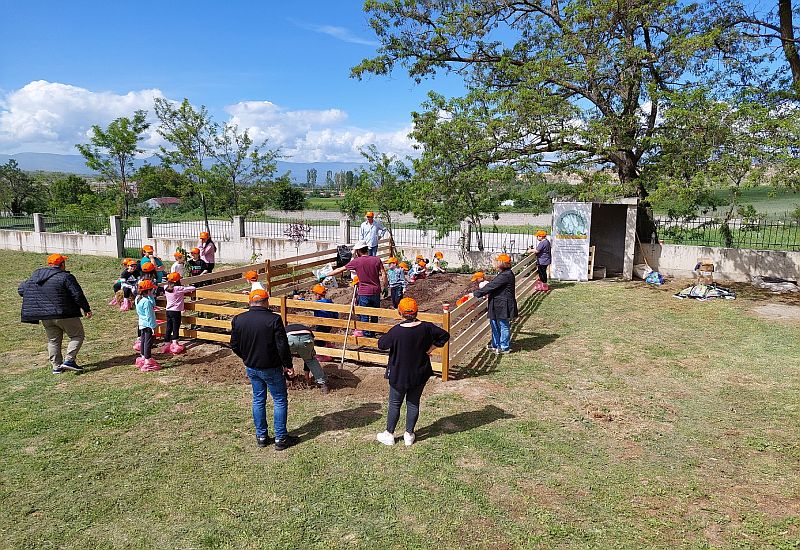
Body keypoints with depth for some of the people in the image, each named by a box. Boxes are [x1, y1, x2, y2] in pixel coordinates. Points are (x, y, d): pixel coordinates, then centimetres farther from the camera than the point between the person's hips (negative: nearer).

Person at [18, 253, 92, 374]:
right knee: (77, 336, 7)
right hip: (65, 315, -6)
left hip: (45, 317, 6)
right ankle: (69, 360, -7)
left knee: (53, 341, 16)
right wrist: (86, 309, -5)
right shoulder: (66, 277, -13)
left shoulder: (35, 275, 7)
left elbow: (21, 290, 15)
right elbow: (78, 295, -15)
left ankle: (56, 366, 15)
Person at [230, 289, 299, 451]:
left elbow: (234, 345, 4)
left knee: (258, 400, 18)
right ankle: (280, 439, 11)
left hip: (251, 368, 5)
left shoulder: (238, 320, -4)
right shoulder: (274, 319, -19)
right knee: (280, 401, 7)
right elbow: (282, 346, -18)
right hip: (271, 368, -5)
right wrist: (288, 365, -5)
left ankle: (261, 437, 26)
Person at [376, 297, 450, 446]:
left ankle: (389, 435, 26)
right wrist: (432, 347, 1)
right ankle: (409, 434, 27)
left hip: (399, 375, -3)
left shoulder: (396, 331, -23)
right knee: (413, 403, 17)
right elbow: (445, 335, -1)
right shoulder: (426, 327, -12)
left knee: (394, 404, 14)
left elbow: (381, 344, -9)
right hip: (420, 374, 3)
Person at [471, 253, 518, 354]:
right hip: (498, 305, 10)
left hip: (503, 305, -10)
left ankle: (504, 347, 16)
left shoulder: (505, 275, -22)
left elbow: (491, 286, -23)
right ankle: (495, 344, 31)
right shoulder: (505, 274, 10)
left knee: (503, 326, 3)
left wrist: (476, 294, -20)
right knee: (494, 324, 18)